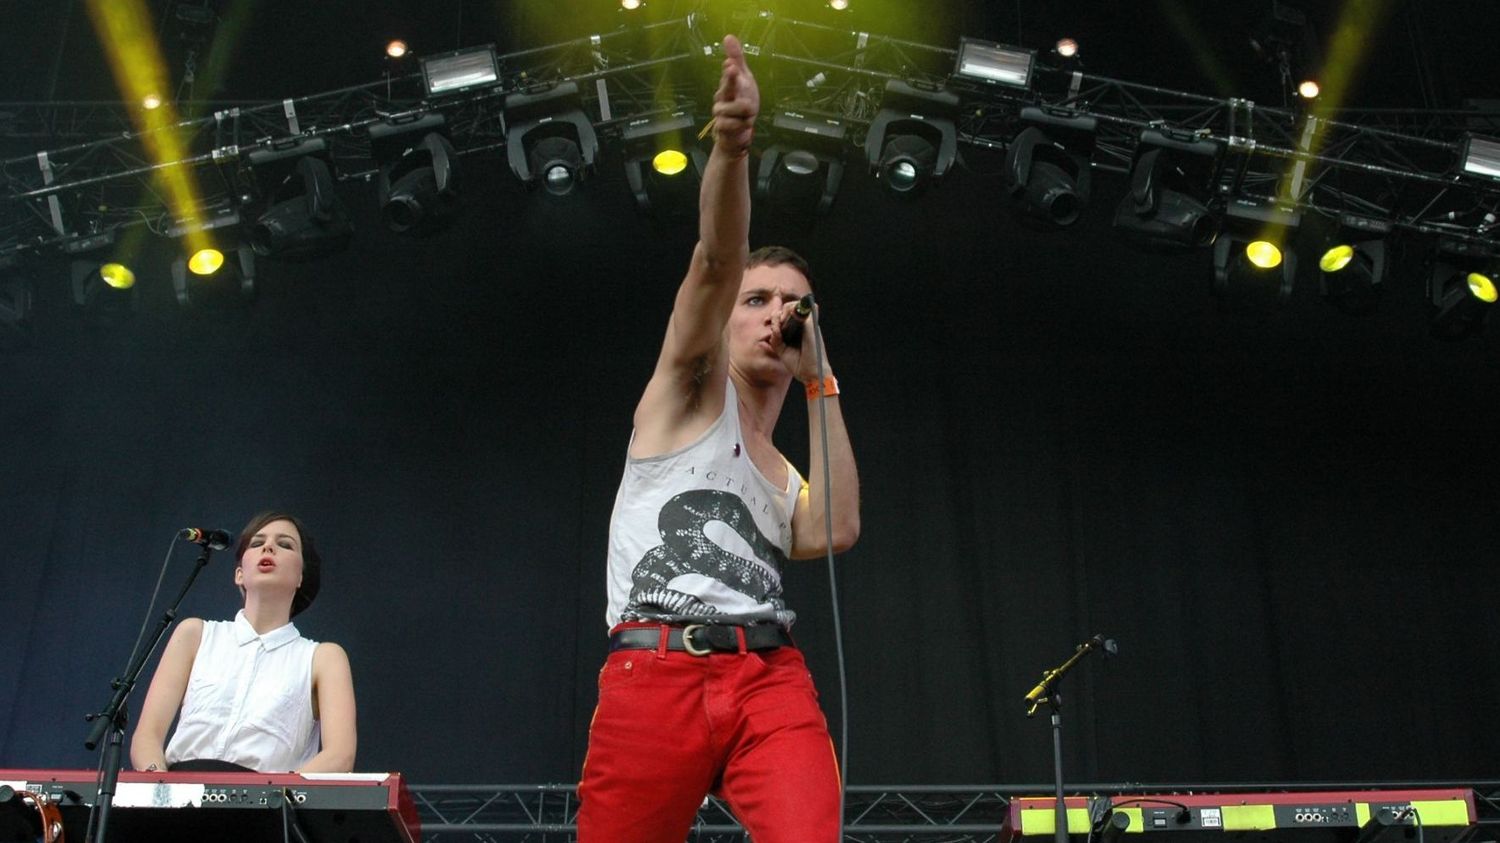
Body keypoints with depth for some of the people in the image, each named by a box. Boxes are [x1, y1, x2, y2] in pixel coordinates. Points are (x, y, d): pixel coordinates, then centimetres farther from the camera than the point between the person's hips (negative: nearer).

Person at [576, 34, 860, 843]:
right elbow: (715, 262, -4)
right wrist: (730, 147, -22)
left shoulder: (789, 483, 25)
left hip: (770, 679, 3)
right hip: (654, 671, -3)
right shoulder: (689, 388, 14)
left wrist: (822, 384, 10)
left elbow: (836, 531, 0)